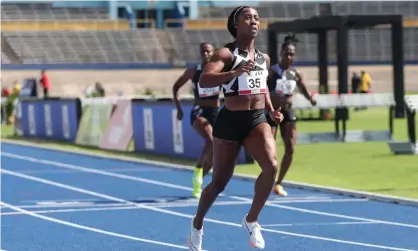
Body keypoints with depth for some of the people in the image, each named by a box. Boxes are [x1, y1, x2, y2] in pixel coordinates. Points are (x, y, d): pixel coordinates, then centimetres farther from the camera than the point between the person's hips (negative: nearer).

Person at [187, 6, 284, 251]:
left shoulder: (264, 58, 11)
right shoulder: (226, 53, -9)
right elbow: (204, 80, -25)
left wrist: (271, 111, 13)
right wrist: (235, 73, -38)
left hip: (258, 119, 4)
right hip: (230, 121, -4)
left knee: (272, 166, -22)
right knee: (220, 182, 6)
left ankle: (252, 220, -4)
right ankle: (198, 223, 33)